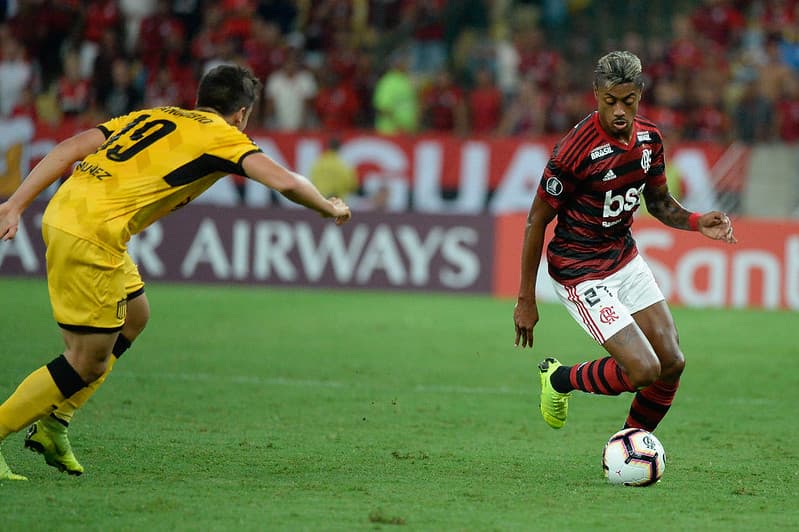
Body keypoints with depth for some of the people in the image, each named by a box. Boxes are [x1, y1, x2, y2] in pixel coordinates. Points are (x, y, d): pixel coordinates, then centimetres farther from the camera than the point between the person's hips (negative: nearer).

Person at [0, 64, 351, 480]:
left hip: (62, 213, 8)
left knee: (133, 317, 24)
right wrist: (330, 209, 10)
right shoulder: (222, 135, 4)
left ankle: (52, 422, 24)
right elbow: (284, 182, -9)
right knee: (88, 364, -1)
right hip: (92, 233, -8)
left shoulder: (153, 116, 23)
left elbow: (70, 148, 14)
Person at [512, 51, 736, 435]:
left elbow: (659, 202, 14)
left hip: (624, 256, 7)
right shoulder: (575, 151, -24)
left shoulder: (649, 137, -2)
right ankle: (559, 378, 11)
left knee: (672, 363, 2)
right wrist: (526, 300, -12)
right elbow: (537, 219, -15)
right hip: (580, 271, -7)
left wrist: (697, 222, -8)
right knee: (643, 370, -16)